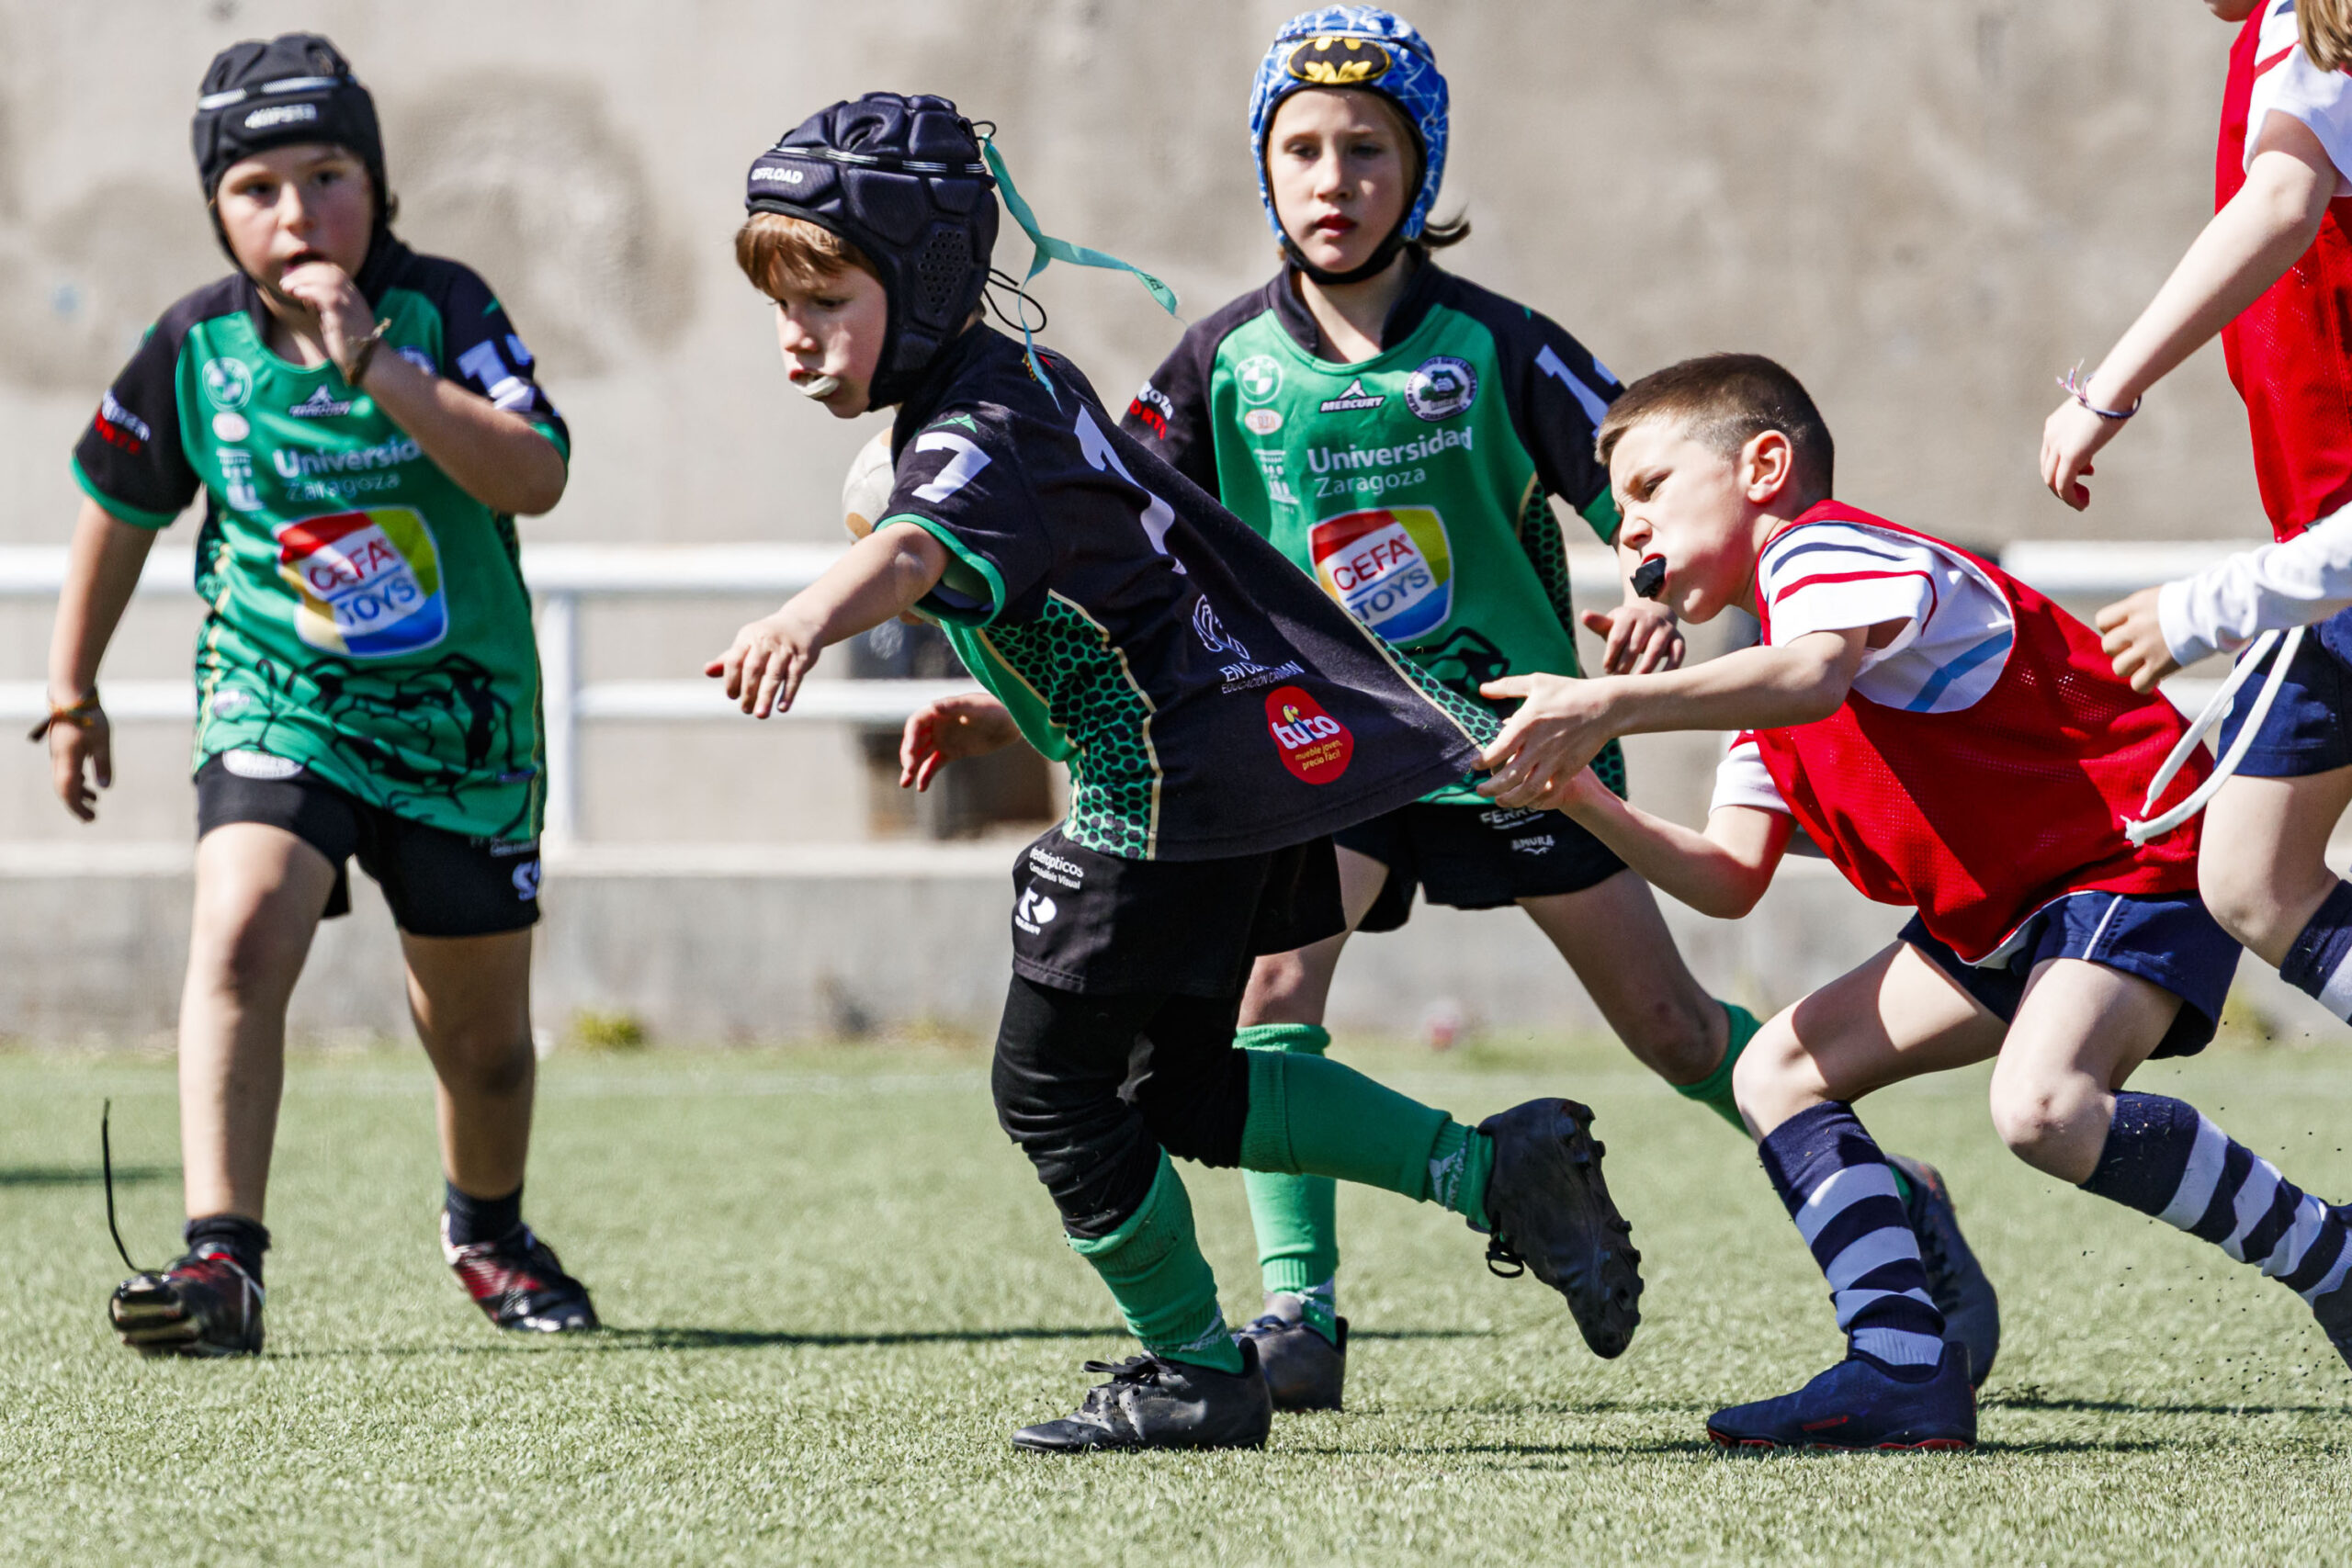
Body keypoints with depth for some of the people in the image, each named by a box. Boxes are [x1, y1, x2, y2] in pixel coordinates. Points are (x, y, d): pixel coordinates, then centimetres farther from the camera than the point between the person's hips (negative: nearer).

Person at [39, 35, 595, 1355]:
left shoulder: (442, 310, -13)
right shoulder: (198, 348, -7)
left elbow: (537, 477, -26)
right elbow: (124, 504, 10)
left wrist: (376, 367, -33)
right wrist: (72, 690, 16)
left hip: (460, 716, 0)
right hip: (277, 702, 0)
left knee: (483, 1034, 12)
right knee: (240, 938, -27)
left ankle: (488, 1230, 42)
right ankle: (223, 1261, -32)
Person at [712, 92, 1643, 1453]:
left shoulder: (974, 437, -18)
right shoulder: (1028, 383, 15)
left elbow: (922, 552, -43)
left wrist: (807, 621, -62)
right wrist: (1007, 721, 23)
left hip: (1173, 794, -11)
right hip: (1254, 747, 11)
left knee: (1052, 1086, 1)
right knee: (1182, 1088, 18)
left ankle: (1198, 1370, 12)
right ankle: (1494, 1171, 14)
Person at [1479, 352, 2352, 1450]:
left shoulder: (1824, 549, -12)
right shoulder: (1766, 706, 19)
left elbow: (1816, 678, -36)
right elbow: (1732, 881, 6)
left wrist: (1610, 705, -43)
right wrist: (1585, 802, -8)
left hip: (2138, 853, -11)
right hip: (1997, 920, 11)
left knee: (2043, 1108, -33)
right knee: (1778, 1073, 2)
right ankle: (1904, 1369, -10)